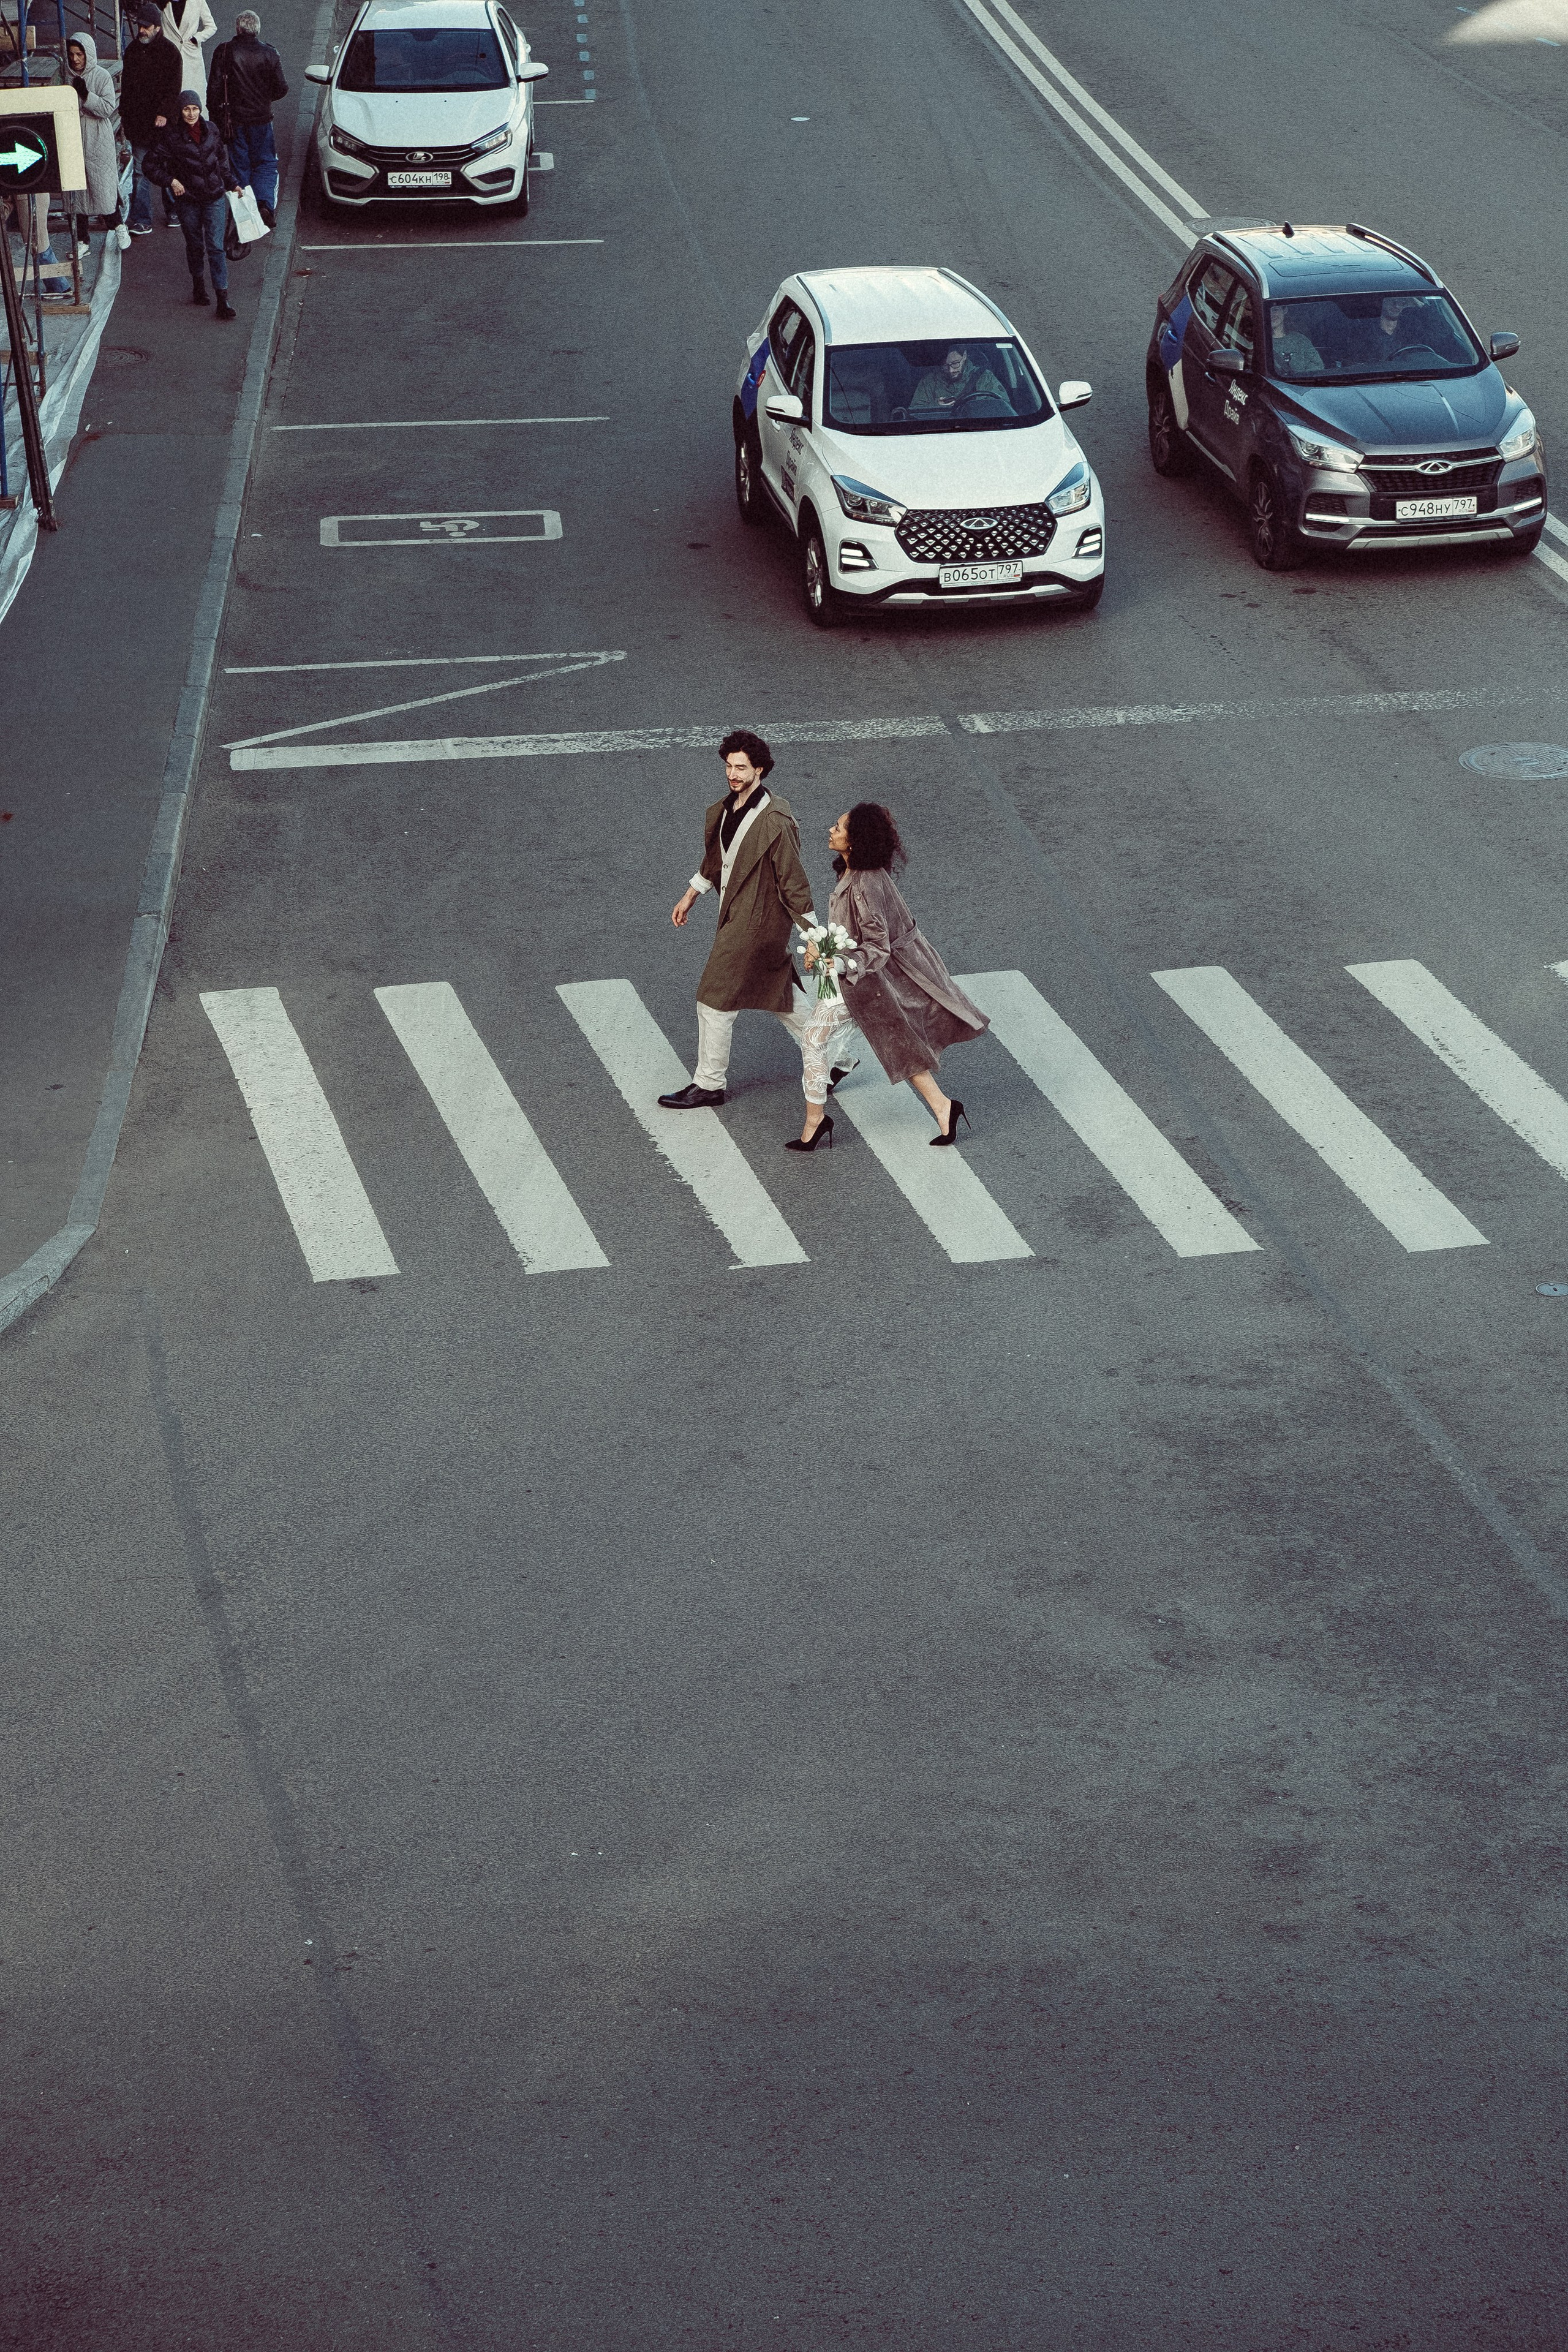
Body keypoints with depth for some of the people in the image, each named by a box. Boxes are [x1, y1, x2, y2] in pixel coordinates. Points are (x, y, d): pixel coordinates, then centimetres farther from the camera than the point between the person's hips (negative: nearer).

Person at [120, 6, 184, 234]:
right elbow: (126, 85, 16)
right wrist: (124, 114, 11)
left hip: (162, 122, -3)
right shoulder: (133, 50, 8)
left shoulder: (169, 51, -5)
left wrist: (165, 113, -18)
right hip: (138, 122, 3)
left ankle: (173, 211, 28)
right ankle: (142, 222, 0)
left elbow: (174, 87, -9)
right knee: (140, 171, 0)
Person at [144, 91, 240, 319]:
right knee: (194, 245, 15)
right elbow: (151, 165, -4)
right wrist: (170, 181, -15)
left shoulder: (210, 130, 2)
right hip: (187, 200, -1)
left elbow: (222, 160, 17)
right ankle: (198, 285, 38)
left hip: (214, 198, 1)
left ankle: (223, 300, -9)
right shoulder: (171, 136, -8)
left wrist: (232, 184, 19)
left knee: (216, 247, -6)